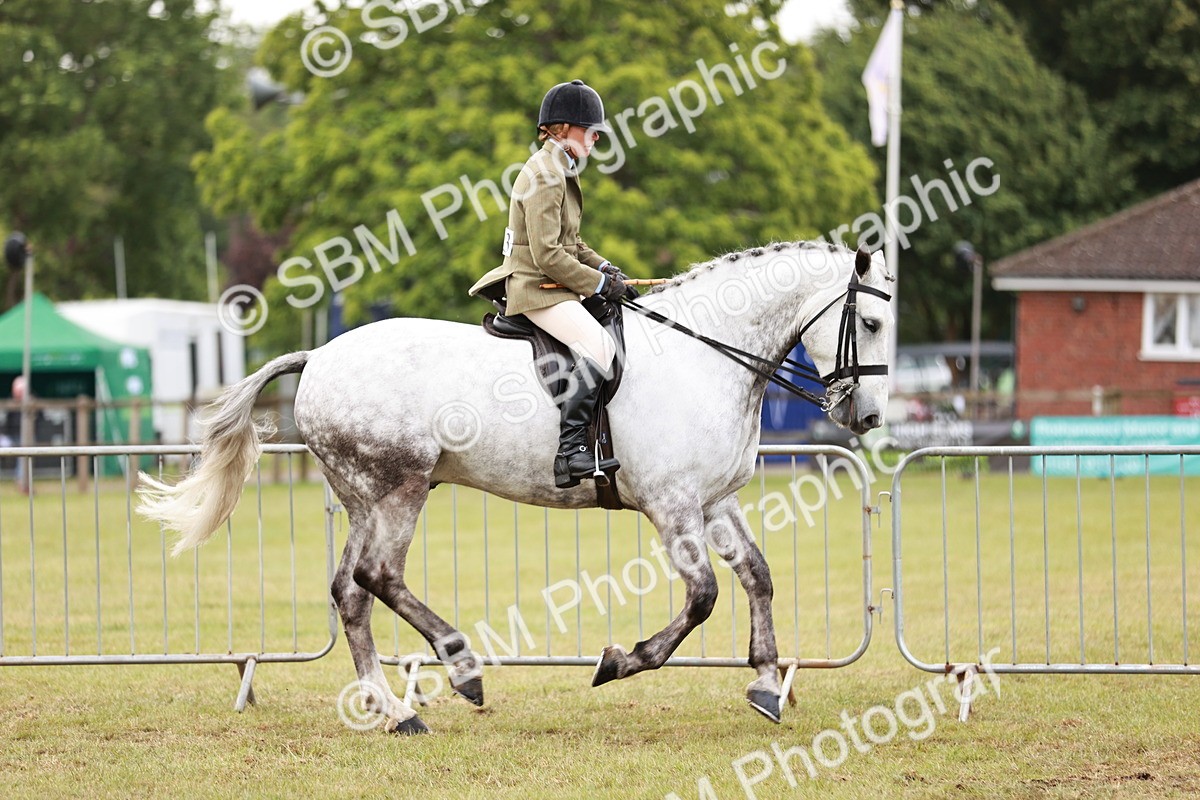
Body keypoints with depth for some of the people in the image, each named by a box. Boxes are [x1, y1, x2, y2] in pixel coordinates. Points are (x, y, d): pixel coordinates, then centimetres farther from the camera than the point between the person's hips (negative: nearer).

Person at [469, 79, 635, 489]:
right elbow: (548, 255, -21)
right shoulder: (544, 176, -15)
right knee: (598, 345, -28)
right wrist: (598, 283, -15)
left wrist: (604, 267, 10)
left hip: (551, 286, 11)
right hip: (537, 289, -11)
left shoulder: (561, 172, 18)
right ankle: (570, 448, -33)